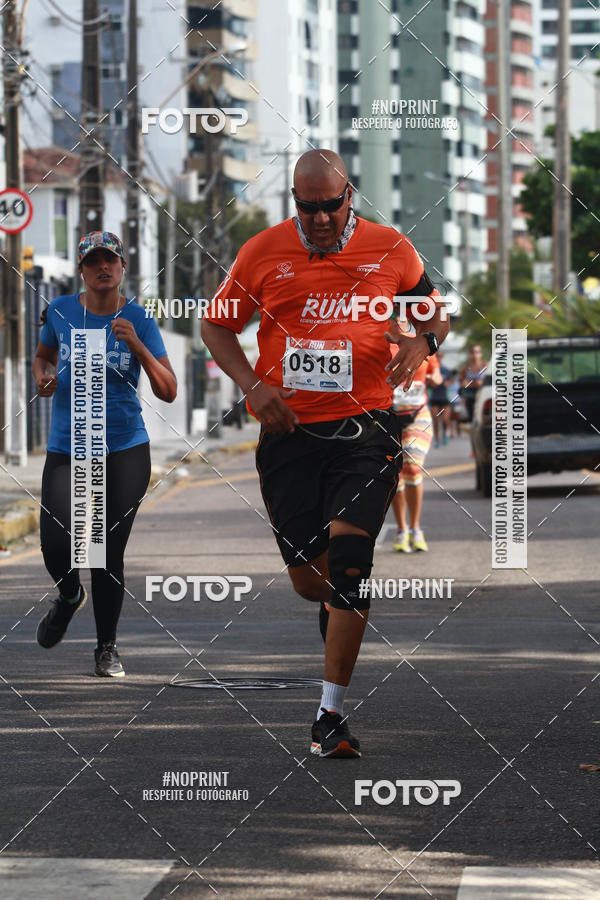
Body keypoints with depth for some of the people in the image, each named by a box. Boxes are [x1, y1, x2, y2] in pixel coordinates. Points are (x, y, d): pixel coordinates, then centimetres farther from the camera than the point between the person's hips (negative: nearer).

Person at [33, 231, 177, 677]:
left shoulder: (139, 320, -2)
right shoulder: (61, 311, 3)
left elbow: (169, 392, -5)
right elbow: (43, 355, 23)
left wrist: (137, 346, -19)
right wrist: (43, 377, 0)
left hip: (125, 450, -1)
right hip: (66, 450, 1)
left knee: (109, 553, -2)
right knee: (56, 544, -15)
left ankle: (107, 647, 18)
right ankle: (69, 595, 21)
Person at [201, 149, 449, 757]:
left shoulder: (391, 250, 3)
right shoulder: (263, 252, 4)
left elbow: (436, 313, 17)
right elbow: (216, 324, 14)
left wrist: (423, 342, -7)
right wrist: (252, 386, -2)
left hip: (363, 428, -2)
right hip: (288, 433, 2)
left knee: (347, 555, -17)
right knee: (309, 579, 4)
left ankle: (330, 715, -12)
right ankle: (336, 607, 45)